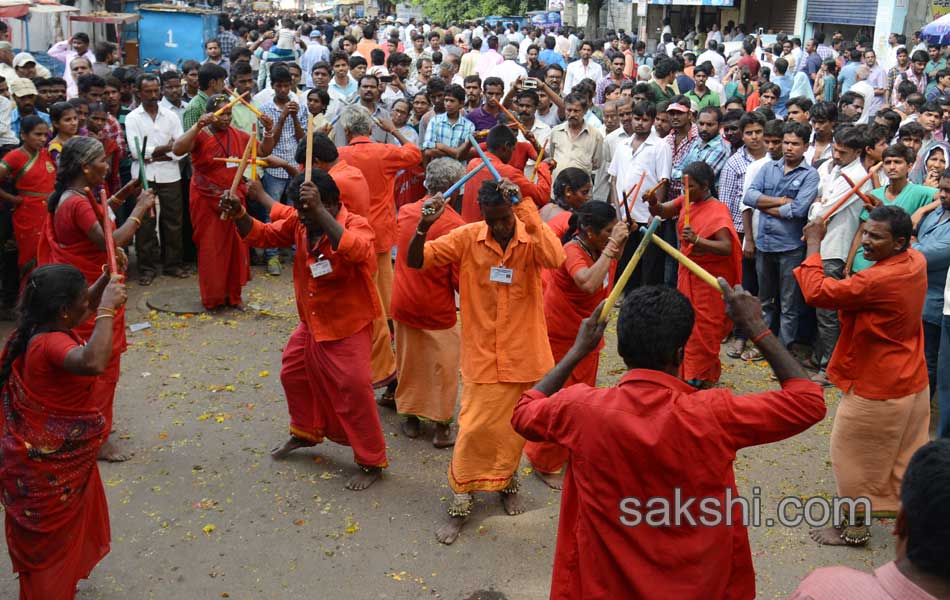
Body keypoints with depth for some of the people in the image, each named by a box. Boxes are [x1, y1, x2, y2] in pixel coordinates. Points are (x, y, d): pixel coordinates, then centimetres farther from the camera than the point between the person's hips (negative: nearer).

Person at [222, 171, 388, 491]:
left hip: (348, 328, -7)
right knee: (294, 375, 22)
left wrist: (319, 211, -52)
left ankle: (372, 463, 12)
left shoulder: (356, 225, -24)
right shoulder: (298, 223, -5)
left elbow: (354, 251, -47)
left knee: (354, 392, -6)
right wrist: (238, 214, -19)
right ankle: (306, 432, 48)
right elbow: (261, 234, 2)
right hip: (311, 324, 8)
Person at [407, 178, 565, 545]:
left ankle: (508, 481, 43)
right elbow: (415, 261, -10)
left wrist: (526, 209, -35)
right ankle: (460, 504, 17)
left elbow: (556, 259, -35)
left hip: (524, 353, 0)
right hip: (482, 354, 0)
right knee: (474, 429, 1)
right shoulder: (468, 238, -8)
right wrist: (423, 227, -30)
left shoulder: (531, 239, -12)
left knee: (514, 428, 17)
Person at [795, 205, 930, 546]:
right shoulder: (916, 262, -5)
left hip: (875, 388, -9)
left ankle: (854, 527, 20)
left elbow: (816, 293, -29)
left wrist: (814, 244, -21)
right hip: (913, 381, 9)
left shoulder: (878, 281, -32)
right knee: (908, 454, 24)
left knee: (854, 457, 8)